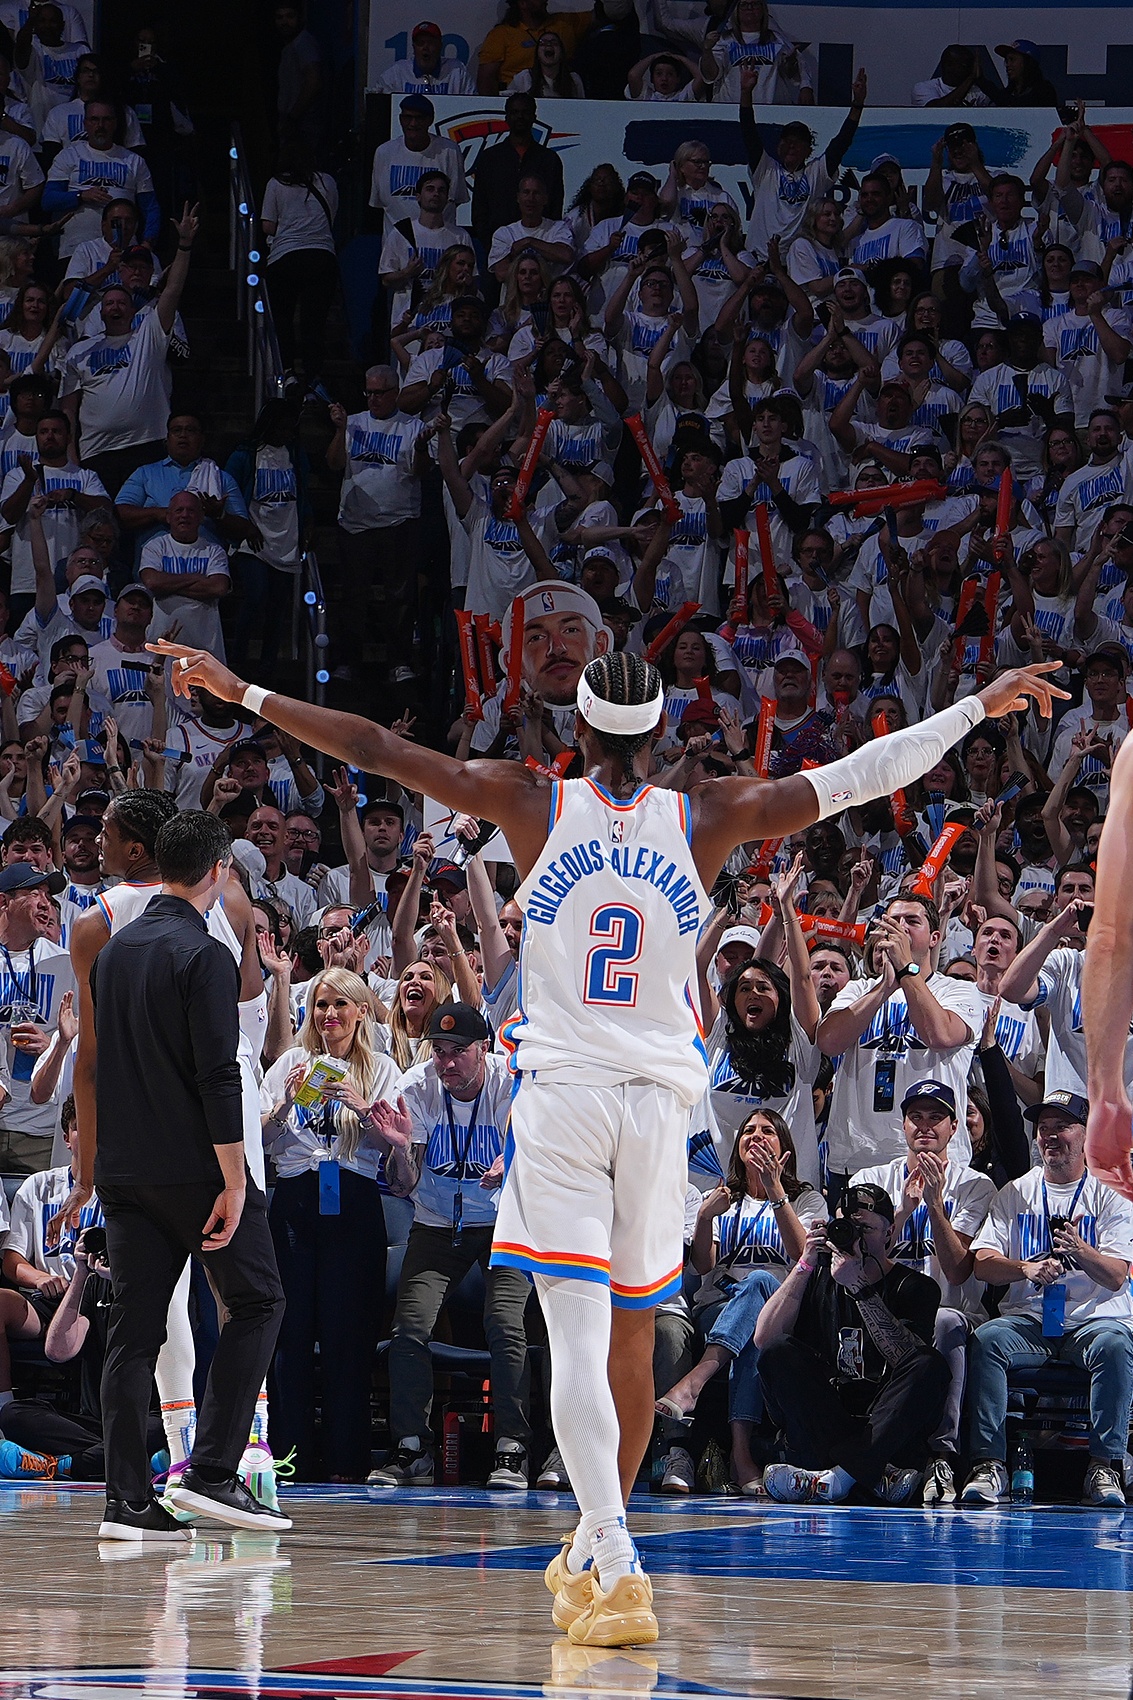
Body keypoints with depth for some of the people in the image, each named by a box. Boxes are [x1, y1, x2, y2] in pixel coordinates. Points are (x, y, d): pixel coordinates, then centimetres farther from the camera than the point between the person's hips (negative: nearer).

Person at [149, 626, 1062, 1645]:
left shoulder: (534, 805, -1)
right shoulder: (707, 822, 2)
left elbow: (376, 750, 0)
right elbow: (862, 775, 6)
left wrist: (243, 692, 8)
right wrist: (981, 704, 16)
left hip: (560, 1097, -2)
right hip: (660, 1100, 2)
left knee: (579, 1337, -10)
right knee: (633, 1334, 15)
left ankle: (615, 1568, -26)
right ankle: (595, 1557, 29)